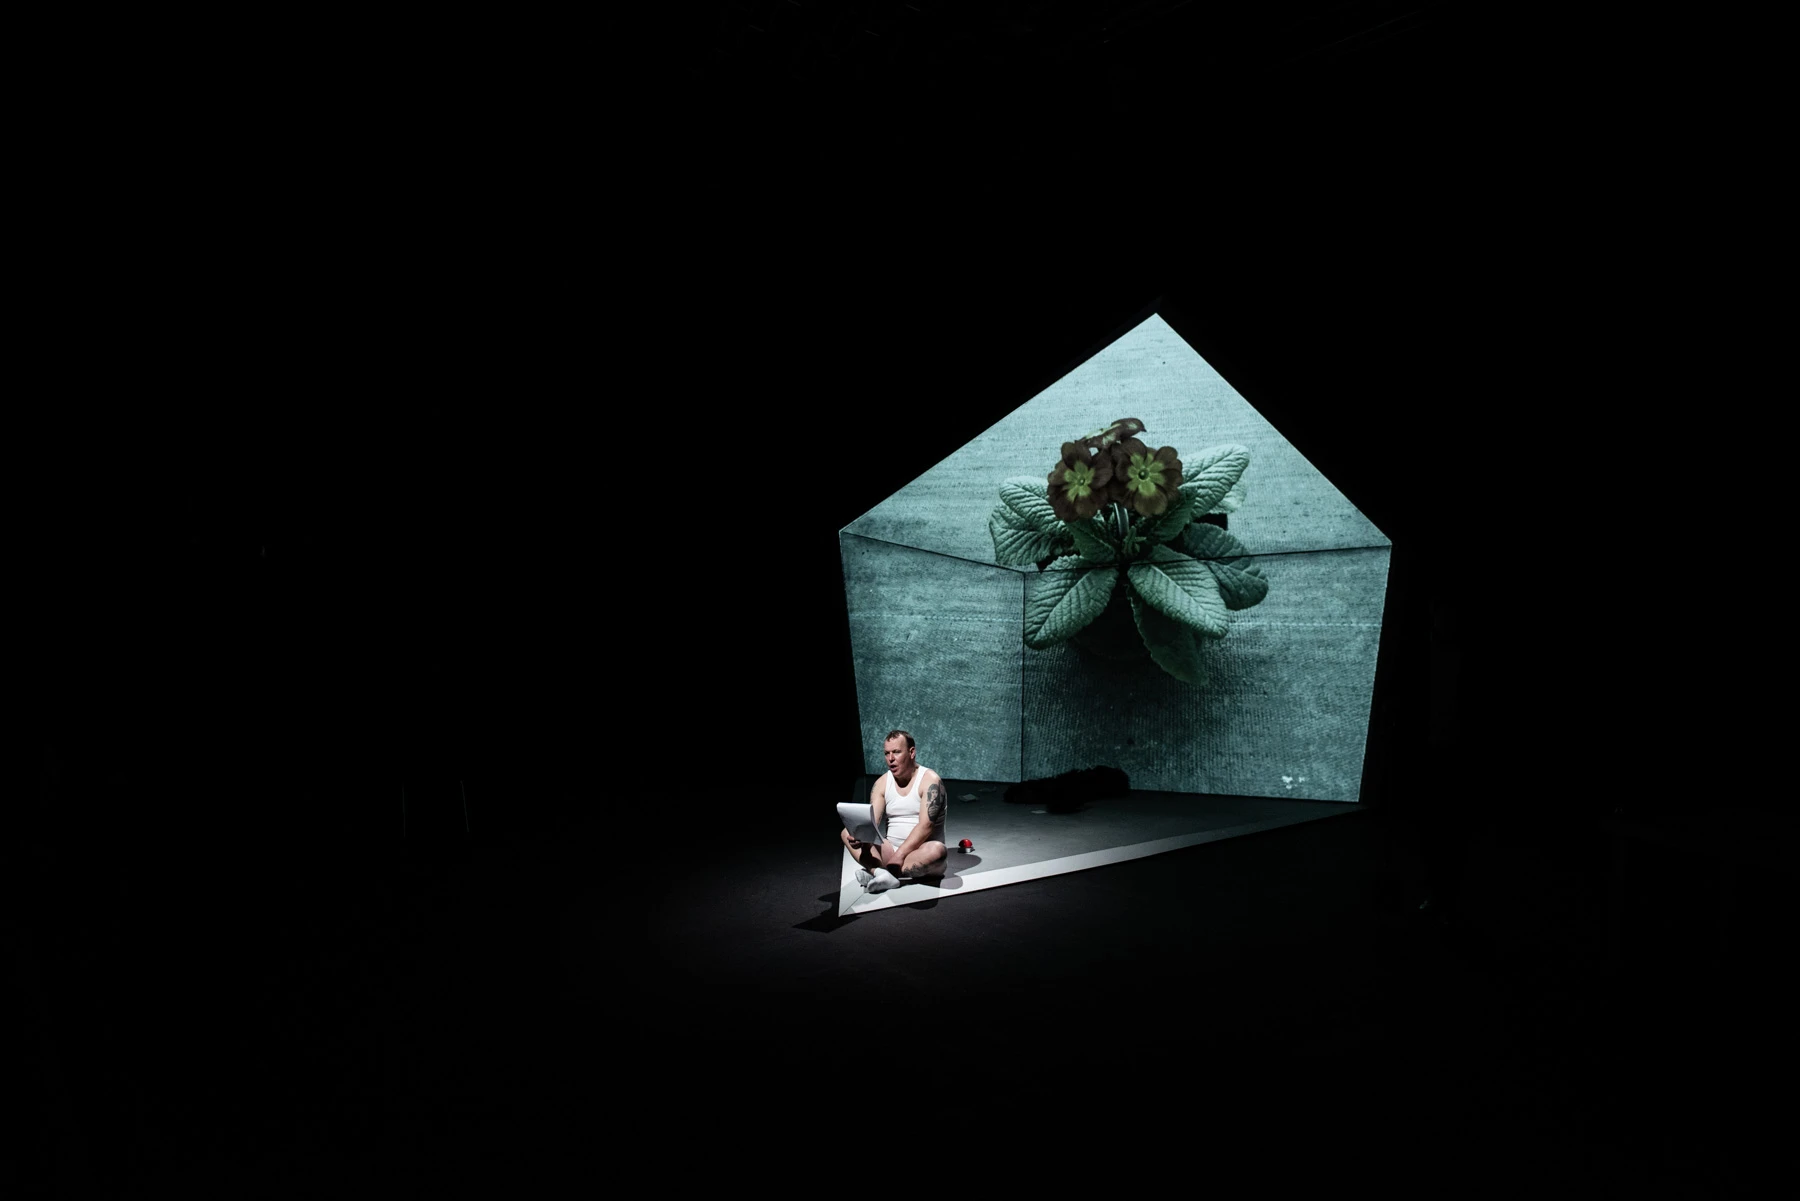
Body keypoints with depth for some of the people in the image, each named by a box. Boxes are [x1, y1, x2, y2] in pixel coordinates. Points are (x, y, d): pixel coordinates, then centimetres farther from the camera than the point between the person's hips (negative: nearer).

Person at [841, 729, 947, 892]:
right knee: (846, 833, -12)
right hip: (891, 851, 5)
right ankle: (882, 874, -35)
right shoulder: (882, 783, 5)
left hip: (921, 853, -5)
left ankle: (875, 871, -31)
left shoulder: (929, 780, -10)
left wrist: (900, 855, -28)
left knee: (937, 850, -38)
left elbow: (925, 825, -20)